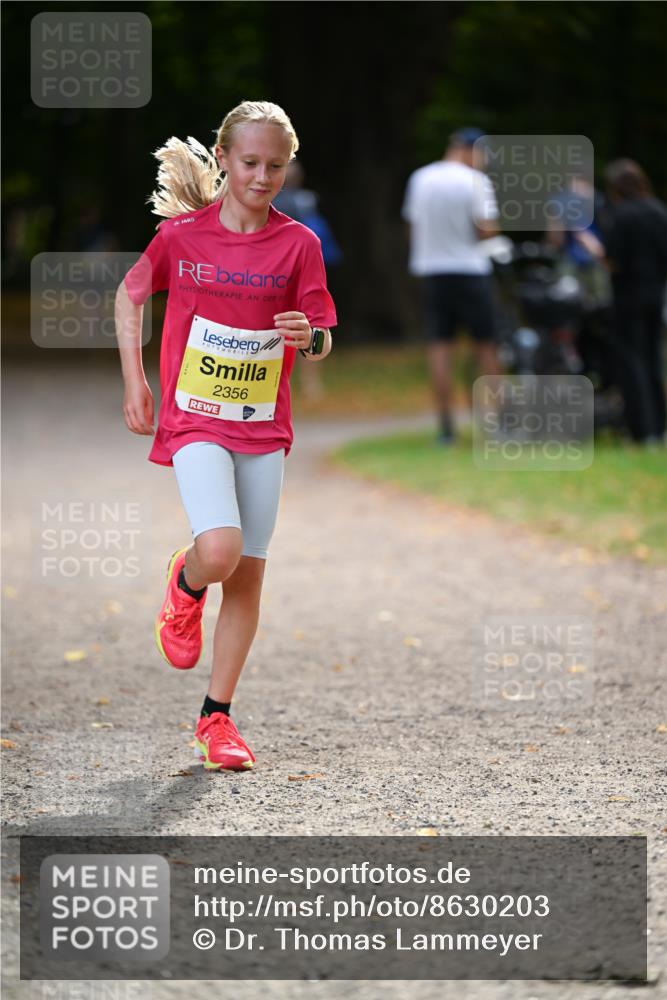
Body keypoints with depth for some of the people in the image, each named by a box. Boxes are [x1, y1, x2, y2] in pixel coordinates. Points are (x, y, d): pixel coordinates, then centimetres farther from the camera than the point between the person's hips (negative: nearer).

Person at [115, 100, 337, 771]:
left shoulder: (297, 244, -1)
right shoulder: (181, 232, -4)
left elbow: (321, 347, 2)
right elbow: (130, 295, 12)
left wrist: (309, 337, -22)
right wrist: (134, 384, 6)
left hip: (264, 428, 2)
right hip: (195, 421, -2)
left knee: (249, 575, 3)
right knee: (221, 551, -23)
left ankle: (216, 717, 15)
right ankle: (184, 584, 14)